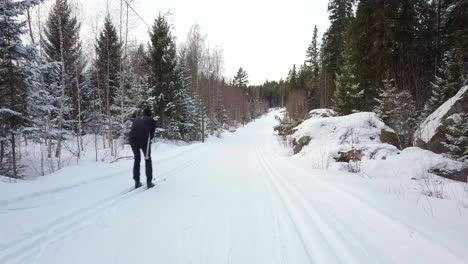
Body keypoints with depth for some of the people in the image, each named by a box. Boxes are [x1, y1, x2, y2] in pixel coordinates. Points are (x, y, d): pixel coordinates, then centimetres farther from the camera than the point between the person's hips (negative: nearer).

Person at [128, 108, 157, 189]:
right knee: (147, 159, 10)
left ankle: (137, 182, 20)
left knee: (137, 159, 19)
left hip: (132, 139, 4)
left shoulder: (136, 119, 31)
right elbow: (152, 134, 14)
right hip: (144, 139, -4)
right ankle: (149, 182, 8)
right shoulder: (152, 121, 19)